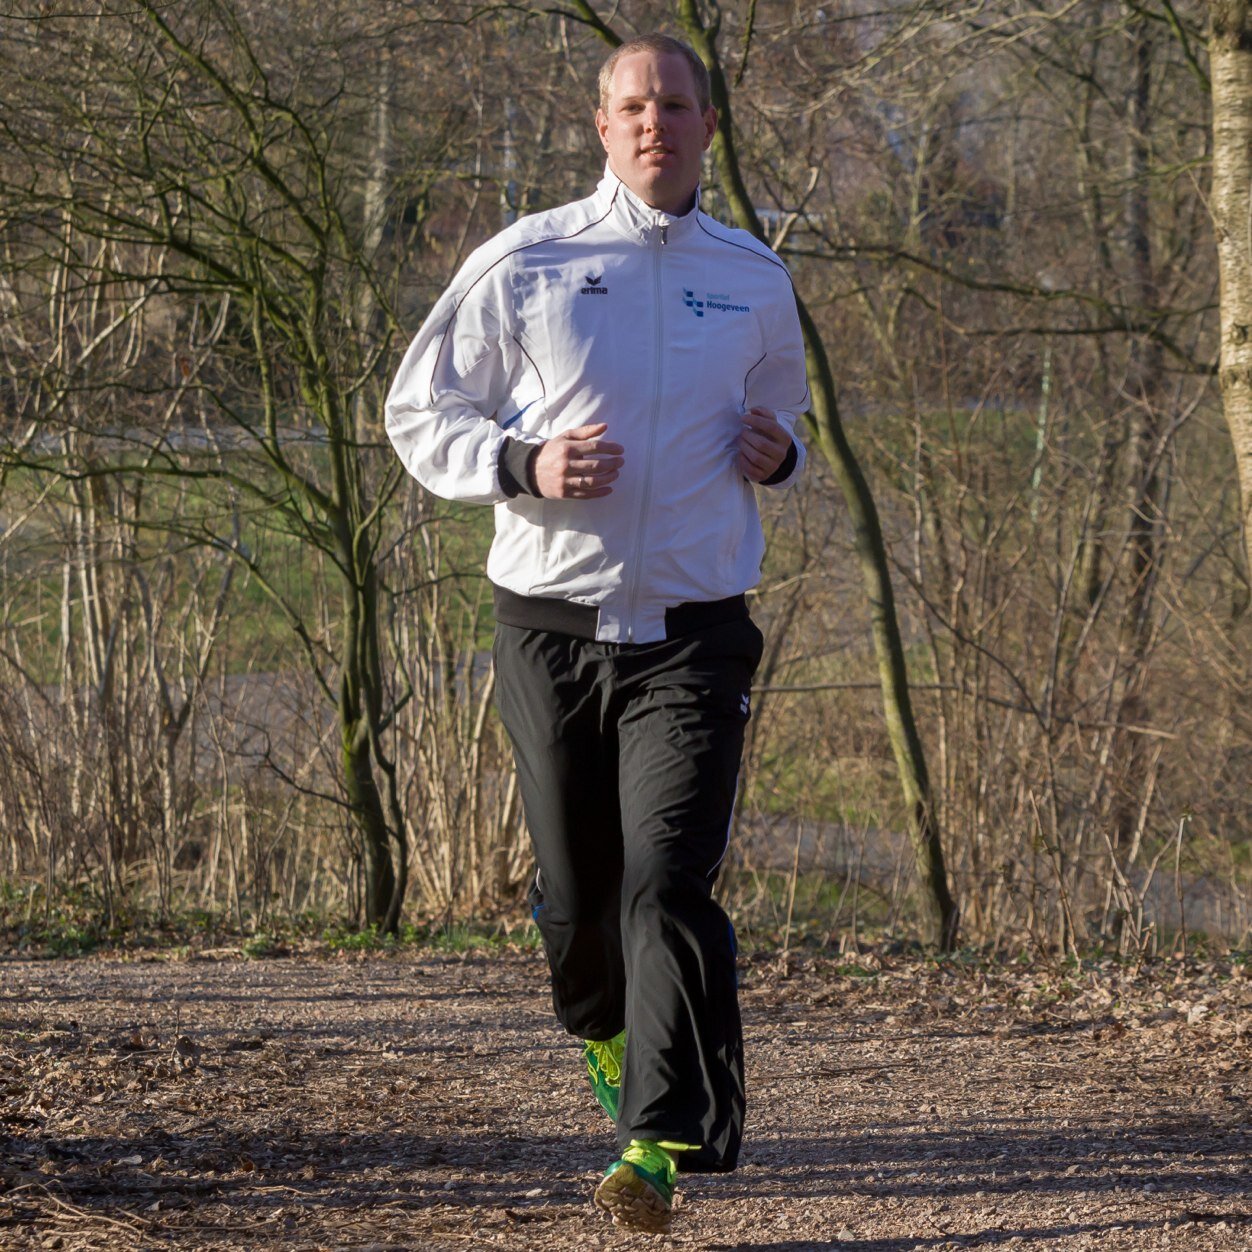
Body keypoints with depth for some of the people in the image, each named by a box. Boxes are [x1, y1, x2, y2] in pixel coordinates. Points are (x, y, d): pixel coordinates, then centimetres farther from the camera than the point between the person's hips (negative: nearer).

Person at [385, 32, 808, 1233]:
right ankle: (602, 1024, 44)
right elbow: (419, 413, 5)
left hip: (692, 633, 0)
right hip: (552, 624, 0)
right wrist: (522, 466, -15)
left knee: (669, 881, -15)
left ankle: (662, 1144, -17)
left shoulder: (753, 279, 9)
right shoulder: (522, 264, 0)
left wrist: (777, 453, 2)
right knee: (575, 887, 10)